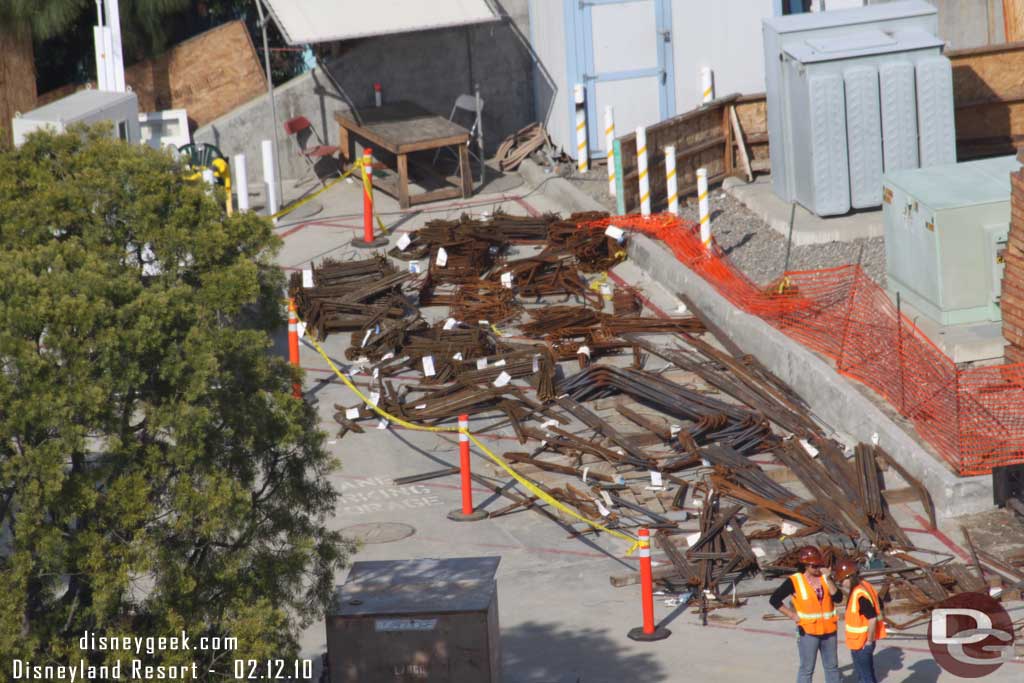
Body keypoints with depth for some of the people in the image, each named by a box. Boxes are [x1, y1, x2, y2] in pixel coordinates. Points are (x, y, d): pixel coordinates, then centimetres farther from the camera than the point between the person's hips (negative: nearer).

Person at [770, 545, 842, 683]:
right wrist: (793, 615, -11)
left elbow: (838, 597, -9)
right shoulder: (795, 581, -10)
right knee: (807, 669, -1)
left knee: (832, 666, 16)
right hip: (808, 631, -5)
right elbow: (774, 599, -8)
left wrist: (827, 579, -17)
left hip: (828, 629, 5)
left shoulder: (824, 578, 2)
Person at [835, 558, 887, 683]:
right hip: (861, 642, 10)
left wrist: (869, 641, -20)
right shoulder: (863, 587, 4)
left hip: (861, 643, -10)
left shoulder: (860, 595, -27)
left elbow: (872, 619, -28)